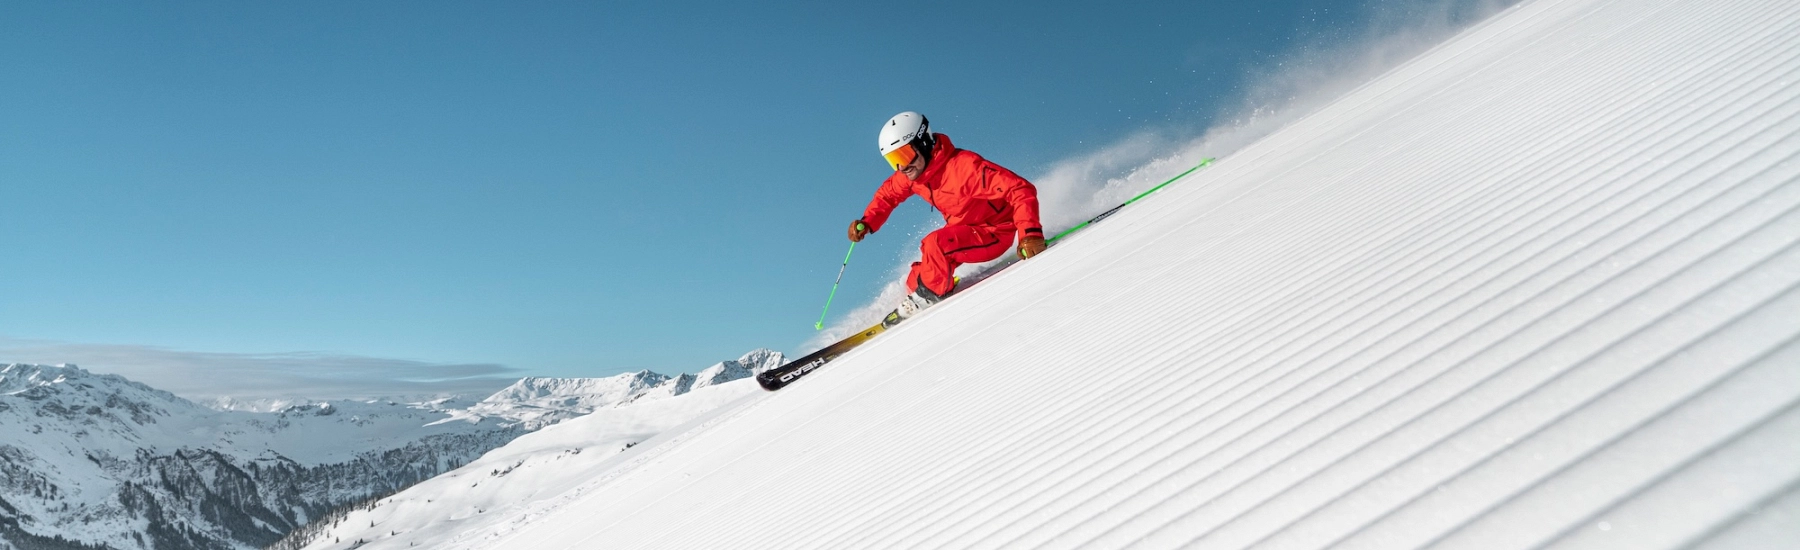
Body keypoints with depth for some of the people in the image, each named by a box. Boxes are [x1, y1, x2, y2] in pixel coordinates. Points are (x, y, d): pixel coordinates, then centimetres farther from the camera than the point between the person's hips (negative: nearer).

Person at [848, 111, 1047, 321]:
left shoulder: (964, 165, -31)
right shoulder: (911, 174, -8)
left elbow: (1021, 190, -34)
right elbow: (888, 194, 14)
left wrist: (1030, 233, -46)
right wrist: (867, 222, -2)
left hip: (994, 233, -7)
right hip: (964, 229, 8)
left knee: (935, 244, -27)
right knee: (916, 279, -1)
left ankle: (929, 295, -5)